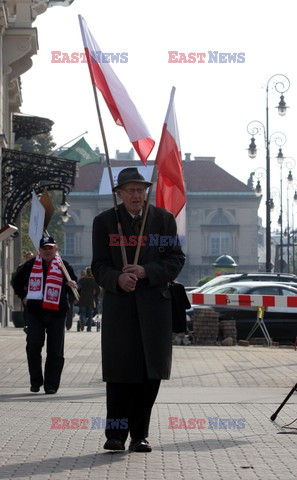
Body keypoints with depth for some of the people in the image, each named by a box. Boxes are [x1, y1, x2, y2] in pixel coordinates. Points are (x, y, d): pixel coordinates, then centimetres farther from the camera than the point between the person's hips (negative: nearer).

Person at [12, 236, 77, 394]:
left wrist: (72, 286, -17)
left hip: (56, 314, -1)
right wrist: (23, 297, 9)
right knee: (33, 347, -6)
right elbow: (17, 282, 21)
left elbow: (74, 287, 6)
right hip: (35, 313, 1)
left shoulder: (64, 266, 4)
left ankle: (51, 384, 6)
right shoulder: (31, 265, 7)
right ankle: (36, 381, 7)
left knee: (55, 351, 0)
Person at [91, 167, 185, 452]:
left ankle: (140, 436, 9)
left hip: (154, 303, 1)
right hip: (118, 304, -1)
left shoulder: (164, 219, 7)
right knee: (119, 372, -6)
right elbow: (99, 266, 1)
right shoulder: (104, 221, 5)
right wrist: (117, 279, -20)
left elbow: (176, 260, 1)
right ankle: (115, 434, 2)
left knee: (150, 374, 0)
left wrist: (145, 272, -15)